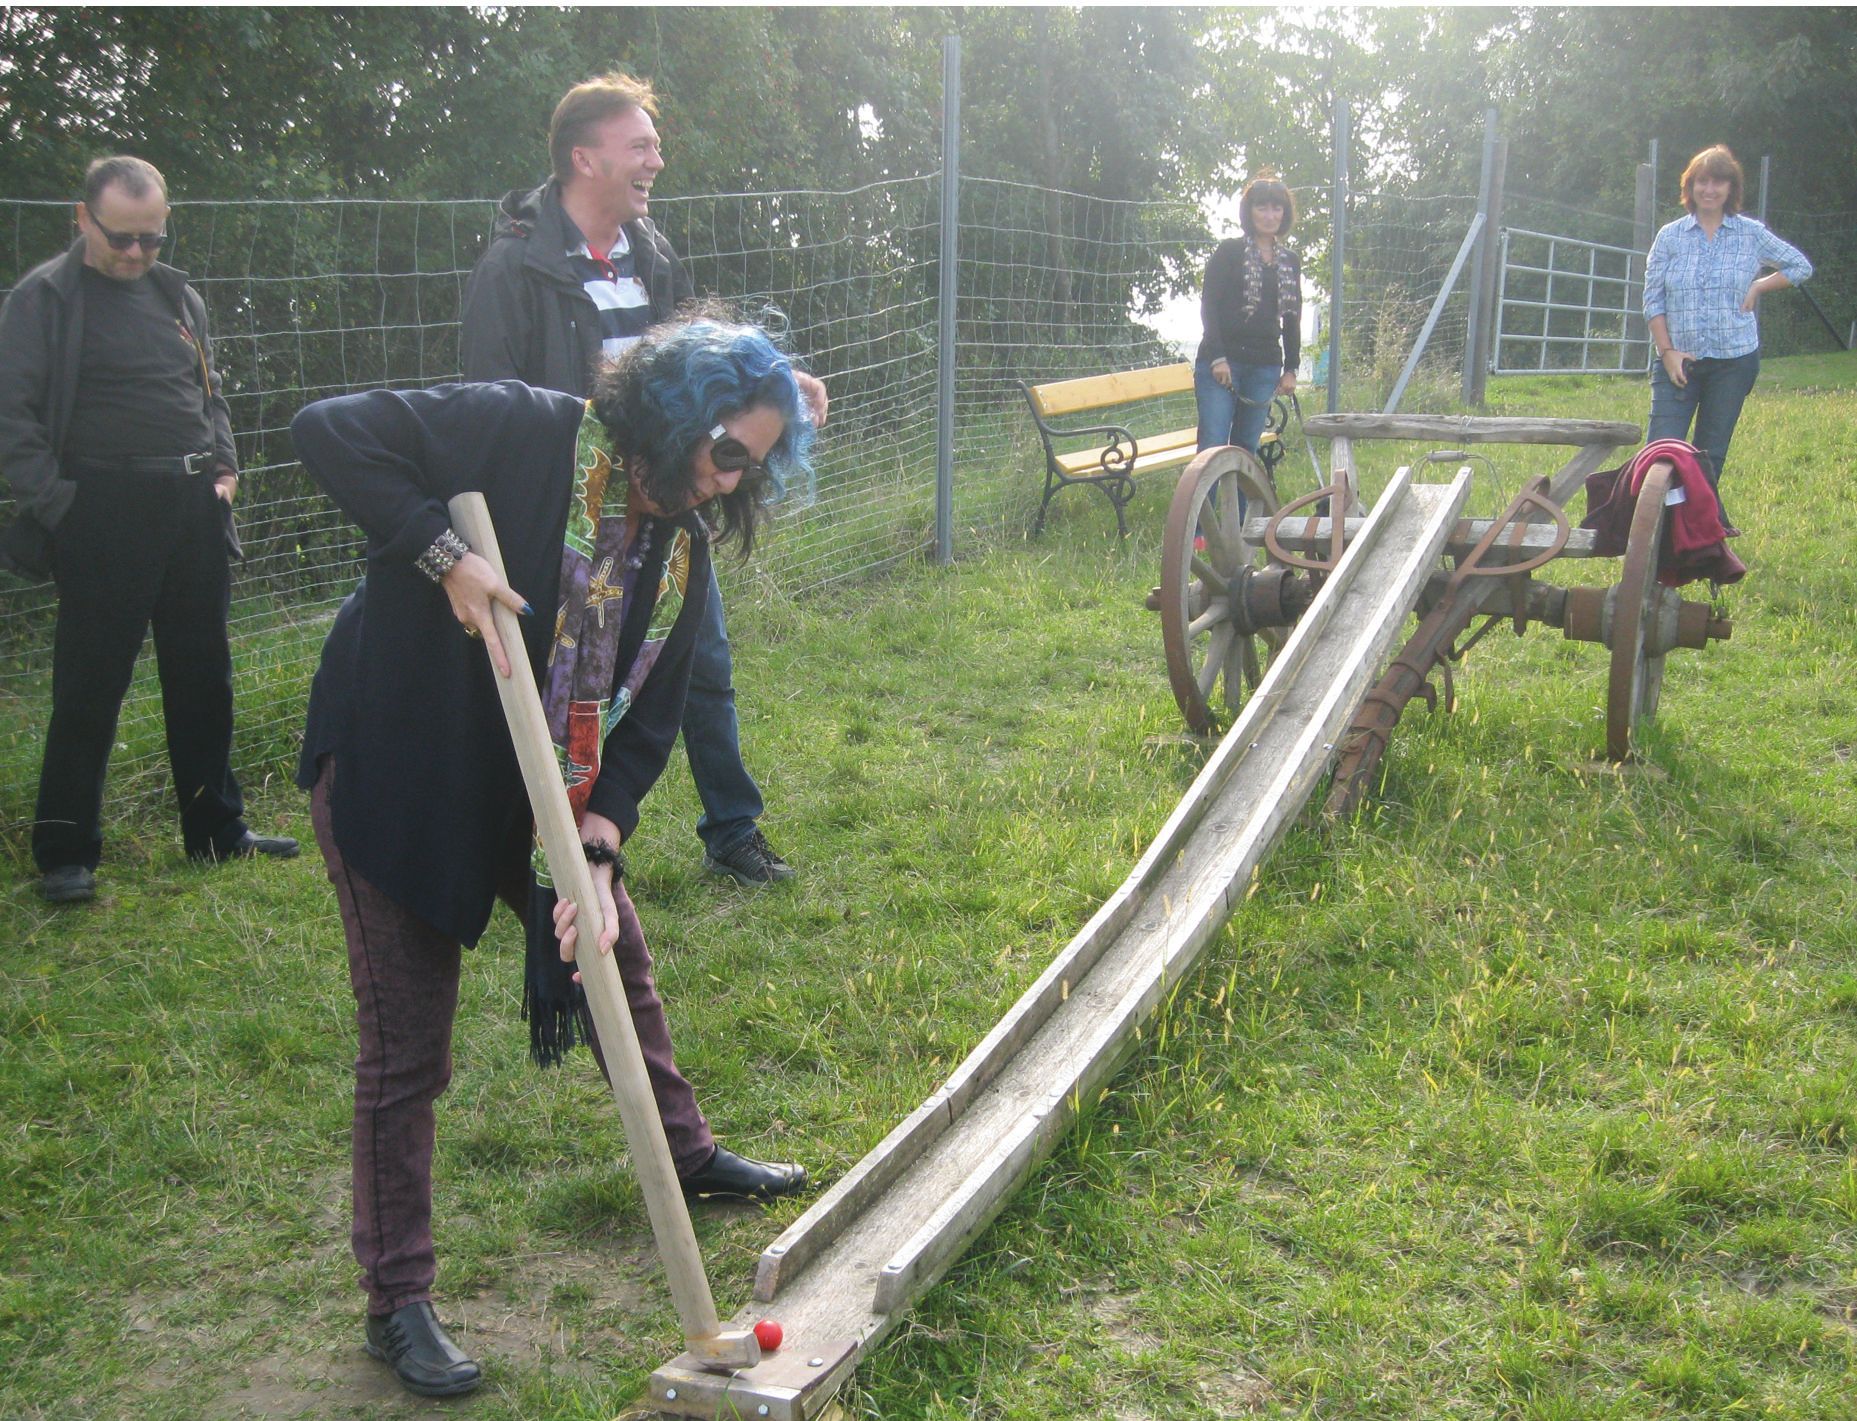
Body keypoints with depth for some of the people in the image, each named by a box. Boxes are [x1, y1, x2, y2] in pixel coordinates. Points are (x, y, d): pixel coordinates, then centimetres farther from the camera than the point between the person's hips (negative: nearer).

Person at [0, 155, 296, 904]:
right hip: (104, 520, -6)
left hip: (194, 508, 6)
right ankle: (64, 853, 9)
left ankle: (216, 829, 24)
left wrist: (223, 468, 10)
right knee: (88, 689, -2)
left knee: (203, 676, 12)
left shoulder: (177, 294, 14)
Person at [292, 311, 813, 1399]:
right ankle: (398, 1299, 15)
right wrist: (442, 552, -31)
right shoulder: (518, 433, -22)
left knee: (619, 960, 21)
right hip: (395, 771, -7)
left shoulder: (683, 548, -2)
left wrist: (600, 847, -16)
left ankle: (687, 1153, 46)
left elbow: (647, 721, -3)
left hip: (542, 794, 7)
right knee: (408, 1044, 0)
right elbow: (330, 432, -25)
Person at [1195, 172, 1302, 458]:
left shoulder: (1291, 262, 14)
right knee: (1213, 446, -11)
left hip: (1265, 368, 5)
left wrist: (1291, 368, 11)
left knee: (1247, 449, 6)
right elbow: (1208, 306, -5)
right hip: (1219, 363, -4)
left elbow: (1292, 320, 18)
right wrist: (1217, 358, -13)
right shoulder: (1229, 251, 0)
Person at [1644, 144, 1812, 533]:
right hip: (1679, 360, 0)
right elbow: (1652, 298, 1)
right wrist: (1667, 351, -7)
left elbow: (1800, 266, 14)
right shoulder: (1670, 237, 2)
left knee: (1712, 451, 7)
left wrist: (1758, 286, 0)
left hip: (1734, 360, 0)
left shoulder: (1751, 234, 3)